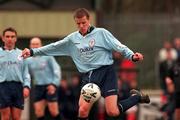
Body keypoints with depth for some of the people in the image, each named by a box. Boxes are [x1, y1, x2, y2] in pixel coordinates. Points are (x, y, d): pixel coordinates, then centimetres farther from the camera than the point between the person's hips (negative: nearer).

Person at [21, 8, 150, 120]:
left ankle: (137, 97, 14)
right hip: (88, 77, 4)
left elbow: (119, 46, -7)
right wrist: (33, 51, 4)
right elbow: (54, 47, 11)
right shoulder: (72, 38, 11)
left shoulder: (101, 33, -1)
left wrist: (132, 55, -24)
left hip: (106, 73, -4)